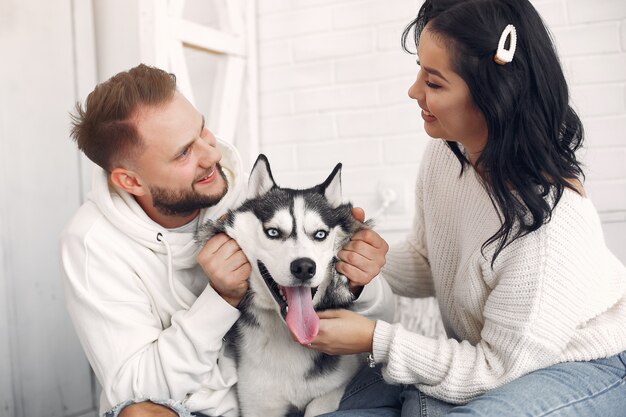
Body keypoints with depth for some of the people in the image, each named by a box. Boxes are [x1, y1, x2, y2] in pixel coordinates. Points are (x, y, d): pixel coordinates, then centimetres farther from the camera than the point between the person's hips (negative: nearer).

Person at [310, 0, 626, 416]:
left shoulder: (551, 221, -32)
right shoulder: (444, 154, -11)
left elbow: (499, 367, -22)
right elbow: (425, 262, 4)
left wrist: (375, 339, -24)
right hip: (489, 352, 6)